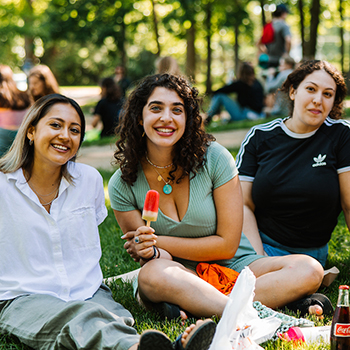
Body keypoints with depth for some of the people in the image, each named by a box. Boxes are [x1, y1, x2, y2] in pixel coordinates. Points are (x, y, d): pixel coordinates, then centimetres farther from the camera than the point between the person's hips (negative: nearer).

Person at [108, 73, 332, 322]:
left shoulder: (214, 158, -8)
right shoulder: (122, 185, -5)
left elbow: (227, 245, -9)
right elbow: (142, 252, -1)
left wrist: (157, 243, -16)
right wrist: (153, 253, -27)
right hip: (179, 278, -1)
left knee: (309, 269, -24)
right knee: (153, 273, -37)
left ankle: (188, 307, -33)